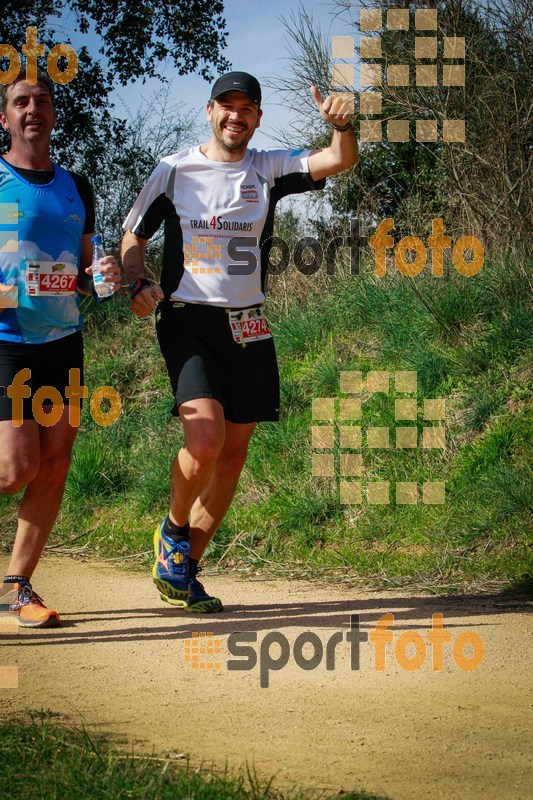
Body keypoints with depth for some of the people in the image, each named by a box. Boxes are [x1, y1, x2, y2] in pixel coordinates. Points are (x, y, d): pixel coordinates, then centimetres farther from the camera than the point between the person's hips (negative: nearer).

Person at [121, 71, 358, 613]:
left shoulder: (268, 170, 7)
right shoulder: (174, 170, 3)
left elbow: (340, 161, -5)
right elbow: (132, 237, 10)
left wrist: (341, 127, -27)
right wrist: (139, 285, -10)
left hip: (247, 327, 4)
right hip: (187, 322, -4)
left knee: (233, 453, 5)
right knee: (206, 437, -23)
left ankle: (184, 570, 19)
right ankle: (173, 532, 5)